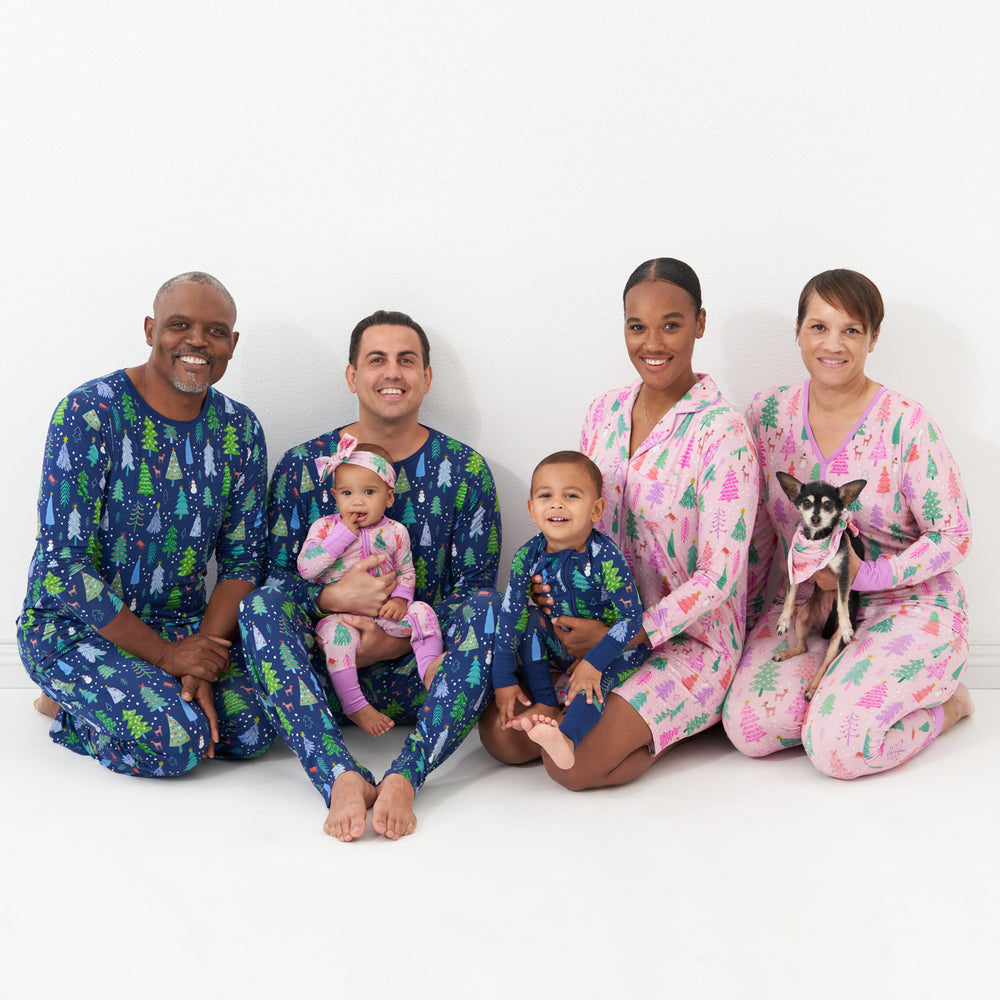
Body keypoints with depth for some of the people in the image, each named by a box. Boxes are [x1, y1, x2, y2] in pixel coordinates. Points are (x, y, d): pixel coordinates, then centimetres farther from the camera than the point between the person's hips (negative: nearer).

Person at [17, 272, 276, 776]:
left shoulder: (239, 429, 1)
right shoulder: (88, 413, -16)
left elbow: (243, 561, 1)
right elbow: (62, 564, -19)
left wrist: (200, 662, -15)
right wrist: (166, 655, -20)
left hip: (186, 626, 5)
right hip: (74, 627, -5)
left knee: (257, 723, -19)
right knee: (172, 741, -27)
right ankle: (69, 708, 4)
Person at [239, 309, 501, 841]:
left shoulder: (465, 469, 4)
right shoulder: (303, 466, 5)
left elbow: (474, 586, 2)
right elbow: (274, 575, 2)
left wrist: (406, 636, -14)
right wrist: (334, 597, -19)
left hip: (419, 677, 0)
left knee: (487, 608, -28)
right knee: (259, 604, -27)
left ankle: (404, 778, -39)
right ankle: (342, 777, -42)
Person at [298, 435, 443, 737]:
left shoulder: (395, 532, 6)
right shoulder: (324, 526, 0)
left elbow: (406, 572, 14)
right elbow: (305, 569, -12)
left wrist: (400, 599, -9)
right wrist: (342, 535, -16)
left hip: (383, 610, 3)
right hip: (338, 612, -3)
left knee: (422, 611, -19)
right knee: (338, 632, -34)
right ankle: (353, 705, -29)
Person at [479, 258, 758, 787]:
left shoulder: (722, 433, -16)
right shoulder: (603, 412, 5)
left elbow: (719, 575, -17)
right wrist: (552, 581, -7)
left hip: (689, 639, -6)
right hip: (598, 626, 6)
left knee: (573, 765, -22)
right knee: (501, 735, -12)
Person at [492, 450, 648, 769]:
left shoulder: (604, 557, -26)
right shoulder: (528, 557, -14)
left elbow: (632, 617, -24)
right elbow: (509, 616, -13)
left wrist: (594, 662, -30)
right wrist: (503, 679, -17)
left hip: (612, 648, -5)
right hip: (560, 646, 5)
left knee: (594, 680, -33)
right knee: (529, 620, -16)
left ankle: (567, 737, -53)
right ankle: (545, 705, -17)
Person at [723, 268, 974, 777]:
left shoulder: (906, 424, -12)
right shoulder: (769, 413, 0)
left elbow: (953, 535, -8)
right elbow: (759, 530, 10)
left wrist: (865, 574, -18)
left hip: (907, 603, -4)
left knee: (837, 746, -25)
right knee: (749, 726, -21)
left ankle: (945, 704, 6)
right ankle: (840, 683, 8)